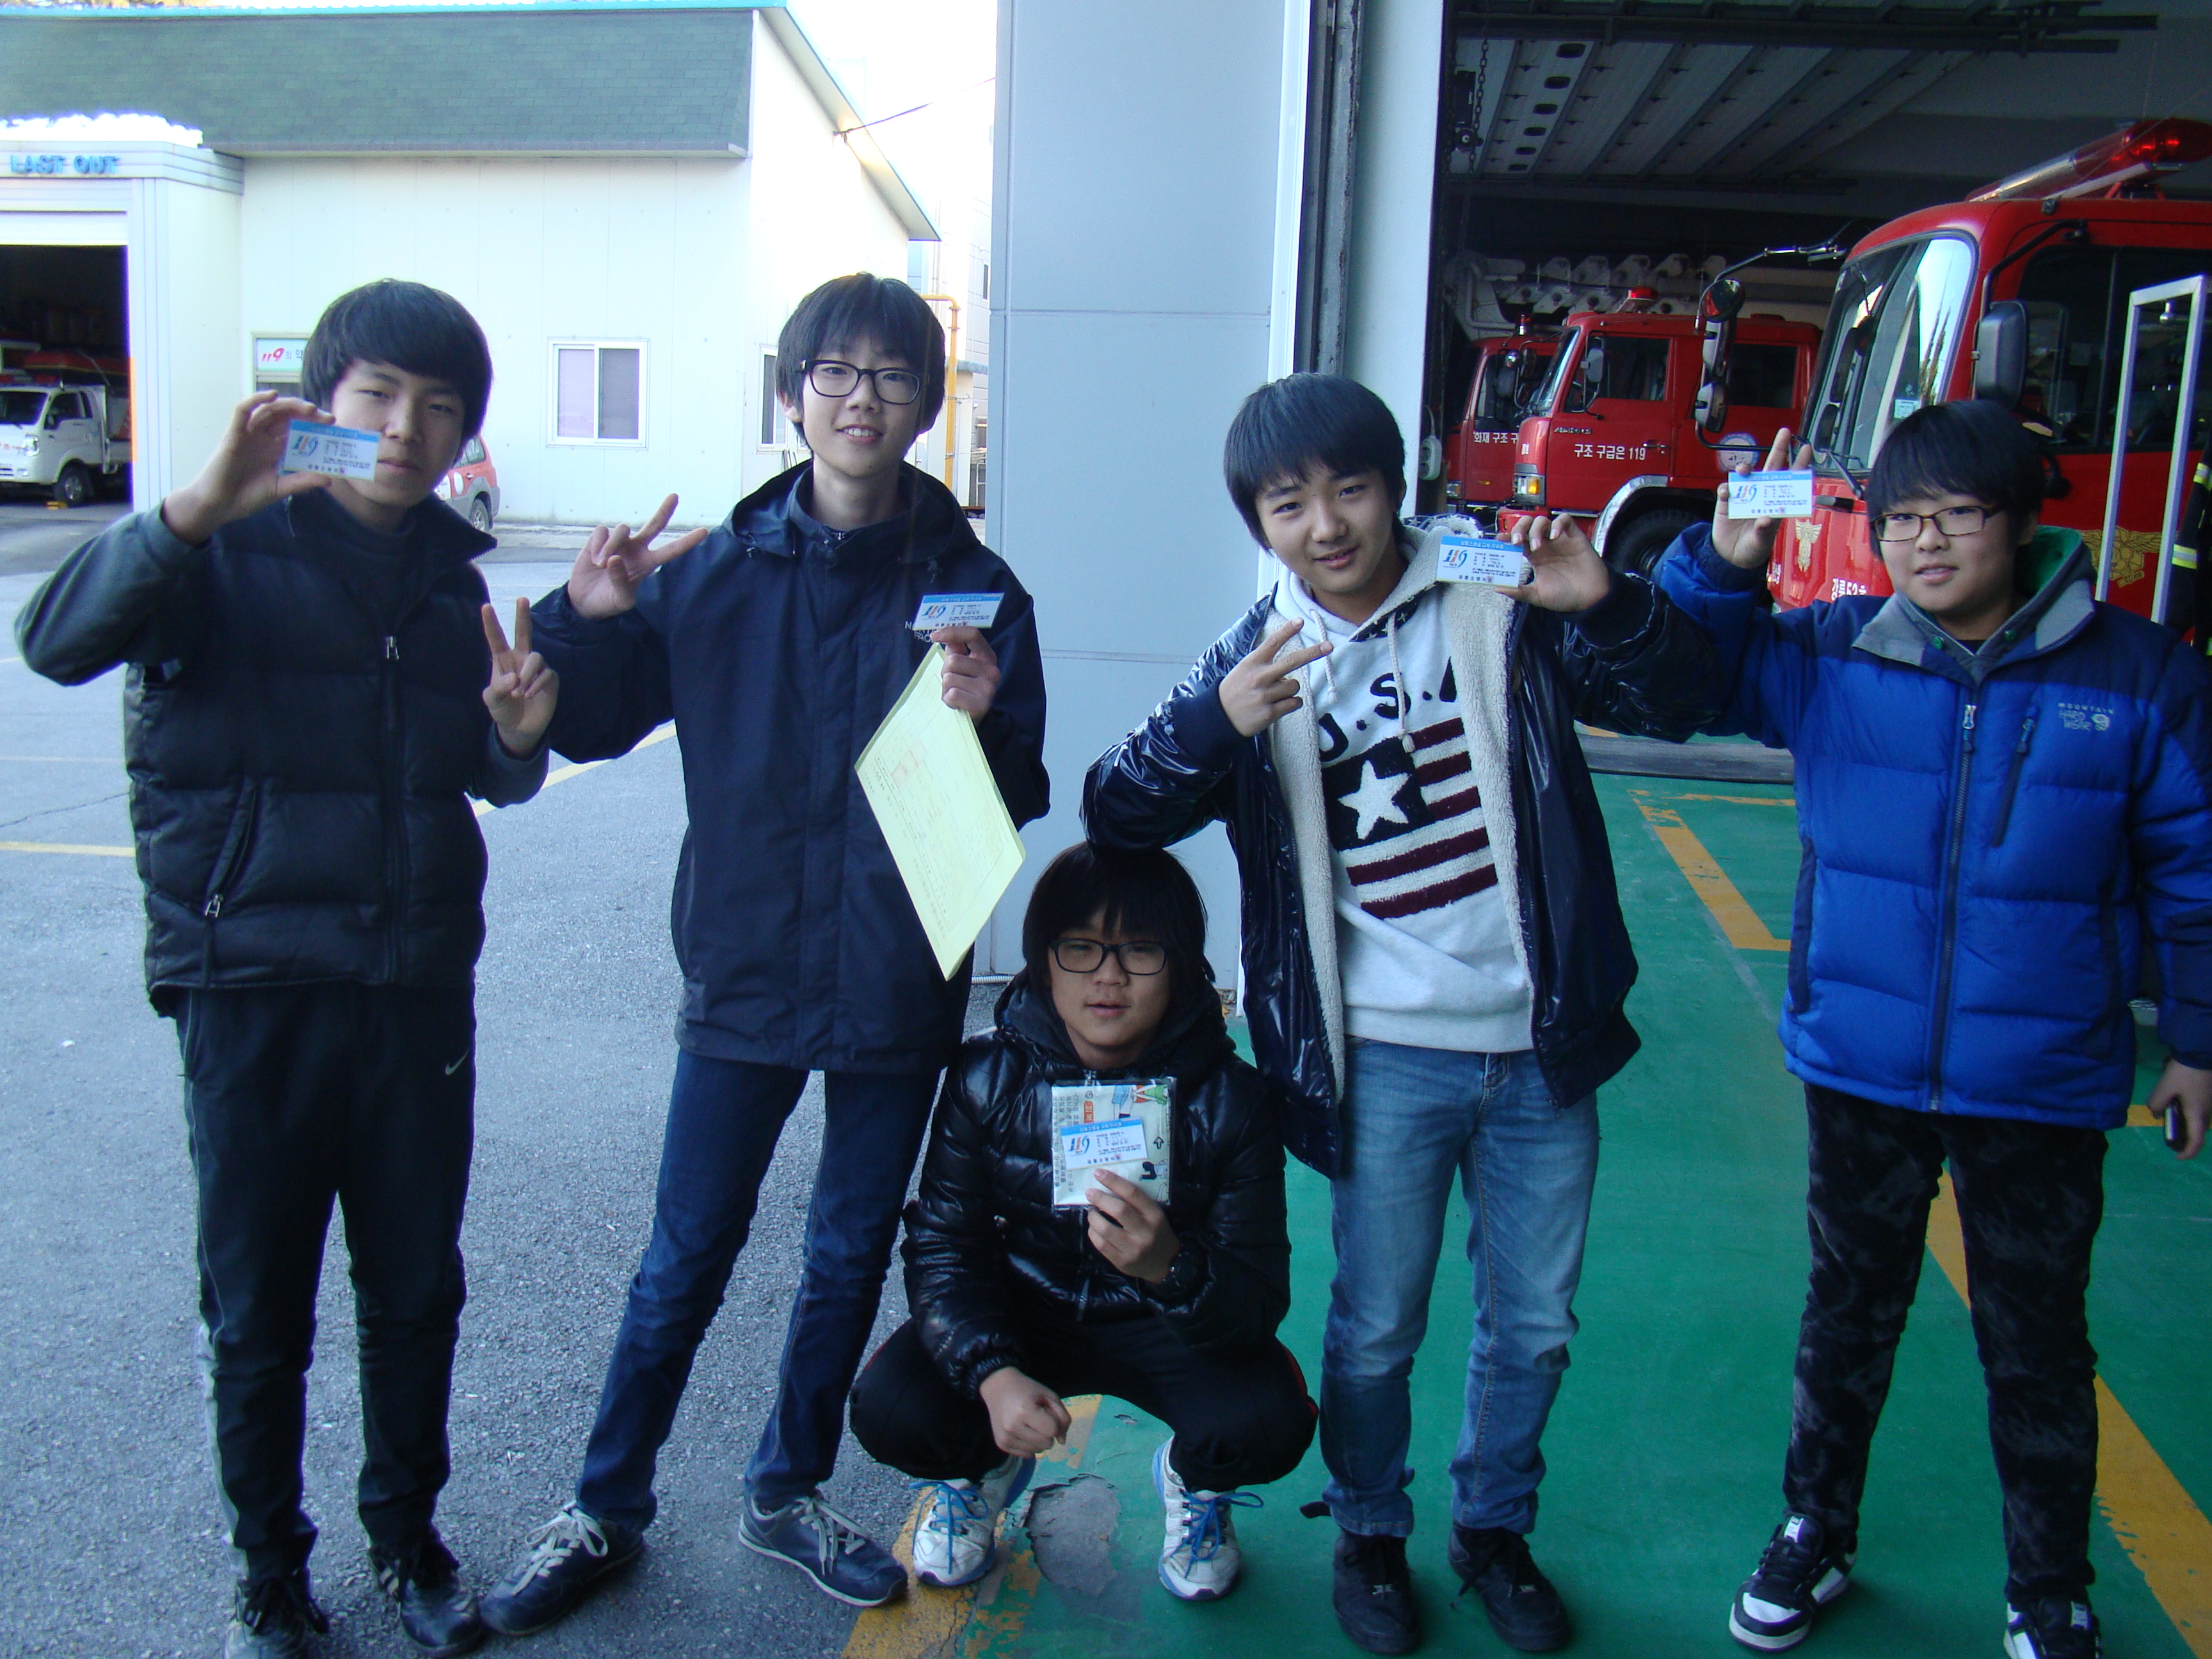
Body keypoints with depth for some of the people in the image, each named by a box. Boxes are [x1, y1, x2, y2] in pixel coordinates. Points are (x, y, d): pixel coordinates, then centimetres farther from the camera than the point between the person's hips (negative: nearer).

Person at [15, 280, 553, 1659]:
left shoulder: (453, 575, 8)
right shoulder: (232, 551, -7)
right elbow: (58, 640, -25)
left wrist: (519, 733, -6)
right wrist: (198, 507, -37)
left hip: (420, 986, 4)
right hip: (253, 986, -4)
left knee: (419, 1292, 15)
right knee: (257, 1312, 10)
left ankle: (407, 1533, 36)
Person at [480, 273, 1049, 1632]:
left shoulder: (973, 586, -4)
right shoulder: (715, 568, -2)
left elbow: (1021, 803, -3)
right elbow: (584, 730, 5)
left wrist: (985, 720, -23)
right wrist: (584, 623, -14)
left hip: (896, 985, 1)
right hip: (745, 971, 0)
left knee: (850, 1262, 15)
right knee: (685, 1264, 9)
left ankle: (791, 1492, 37)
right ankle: (607, 1508, 29)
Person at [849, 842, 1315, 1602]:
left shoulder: (1231, 1099, -17)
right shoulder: (986, 1077, -13)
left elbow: (1261, 1297, -19)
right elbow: (942, 1241, -11)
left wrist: (1171, 1267, -43)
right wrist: (993, 1371, -30)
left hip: (1172, 1328, -1)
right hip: (1021, 1313, 1)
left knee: (1267, 1425, -29)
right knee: (890, 1410, -25)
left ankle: (1192, 1478, 11)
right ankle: (985, 1464, 15)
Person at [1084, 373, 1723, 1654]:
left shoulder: (1498, 606, -2)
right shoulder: (1261, 657, -1)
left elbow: (1684, 703, -1)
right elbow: (1117, 816, -7)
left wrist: (1609, 604, -20)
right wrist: (1216, 724, -25)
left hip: (1541, 1045, 1)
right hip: (1387, 1056, -1)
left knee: (1537, 1322, 15)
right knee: (1377, 1328, 10)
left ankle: (1496, 1526, 39)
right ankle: (1372, 1535, 36)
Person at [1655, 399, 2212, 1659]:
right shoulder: (1829, 655, -5)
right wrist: (1722, 560, -17)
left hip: (2043, 1086, -1)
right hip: (1860, 1068, 2)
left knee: (2037, 1346, 14)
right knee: (1849, 1315, 19)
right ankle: (1816, 1535, 39)